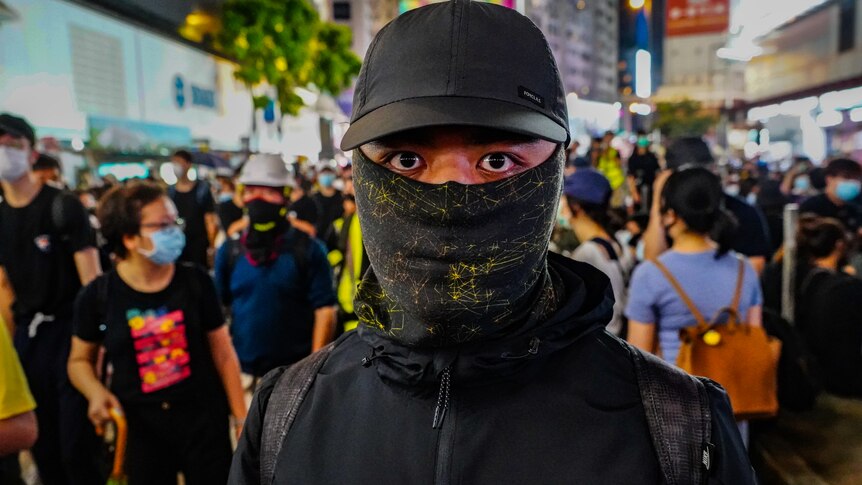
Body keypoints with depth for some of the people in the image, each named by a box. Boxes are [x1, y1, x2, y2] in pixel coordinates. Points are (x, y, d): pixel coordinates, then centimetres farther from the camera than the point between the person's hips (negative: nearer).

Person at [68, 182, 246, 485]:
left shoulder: (196, 281, -6)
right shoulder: (97, 295, -7)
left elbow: (223, 353, 0)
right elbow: (80, 360, 9)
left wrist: (241, 418, 0)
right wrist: (96, 392, -12)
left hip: (204, 421, 0)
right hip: (140, 428, 0)